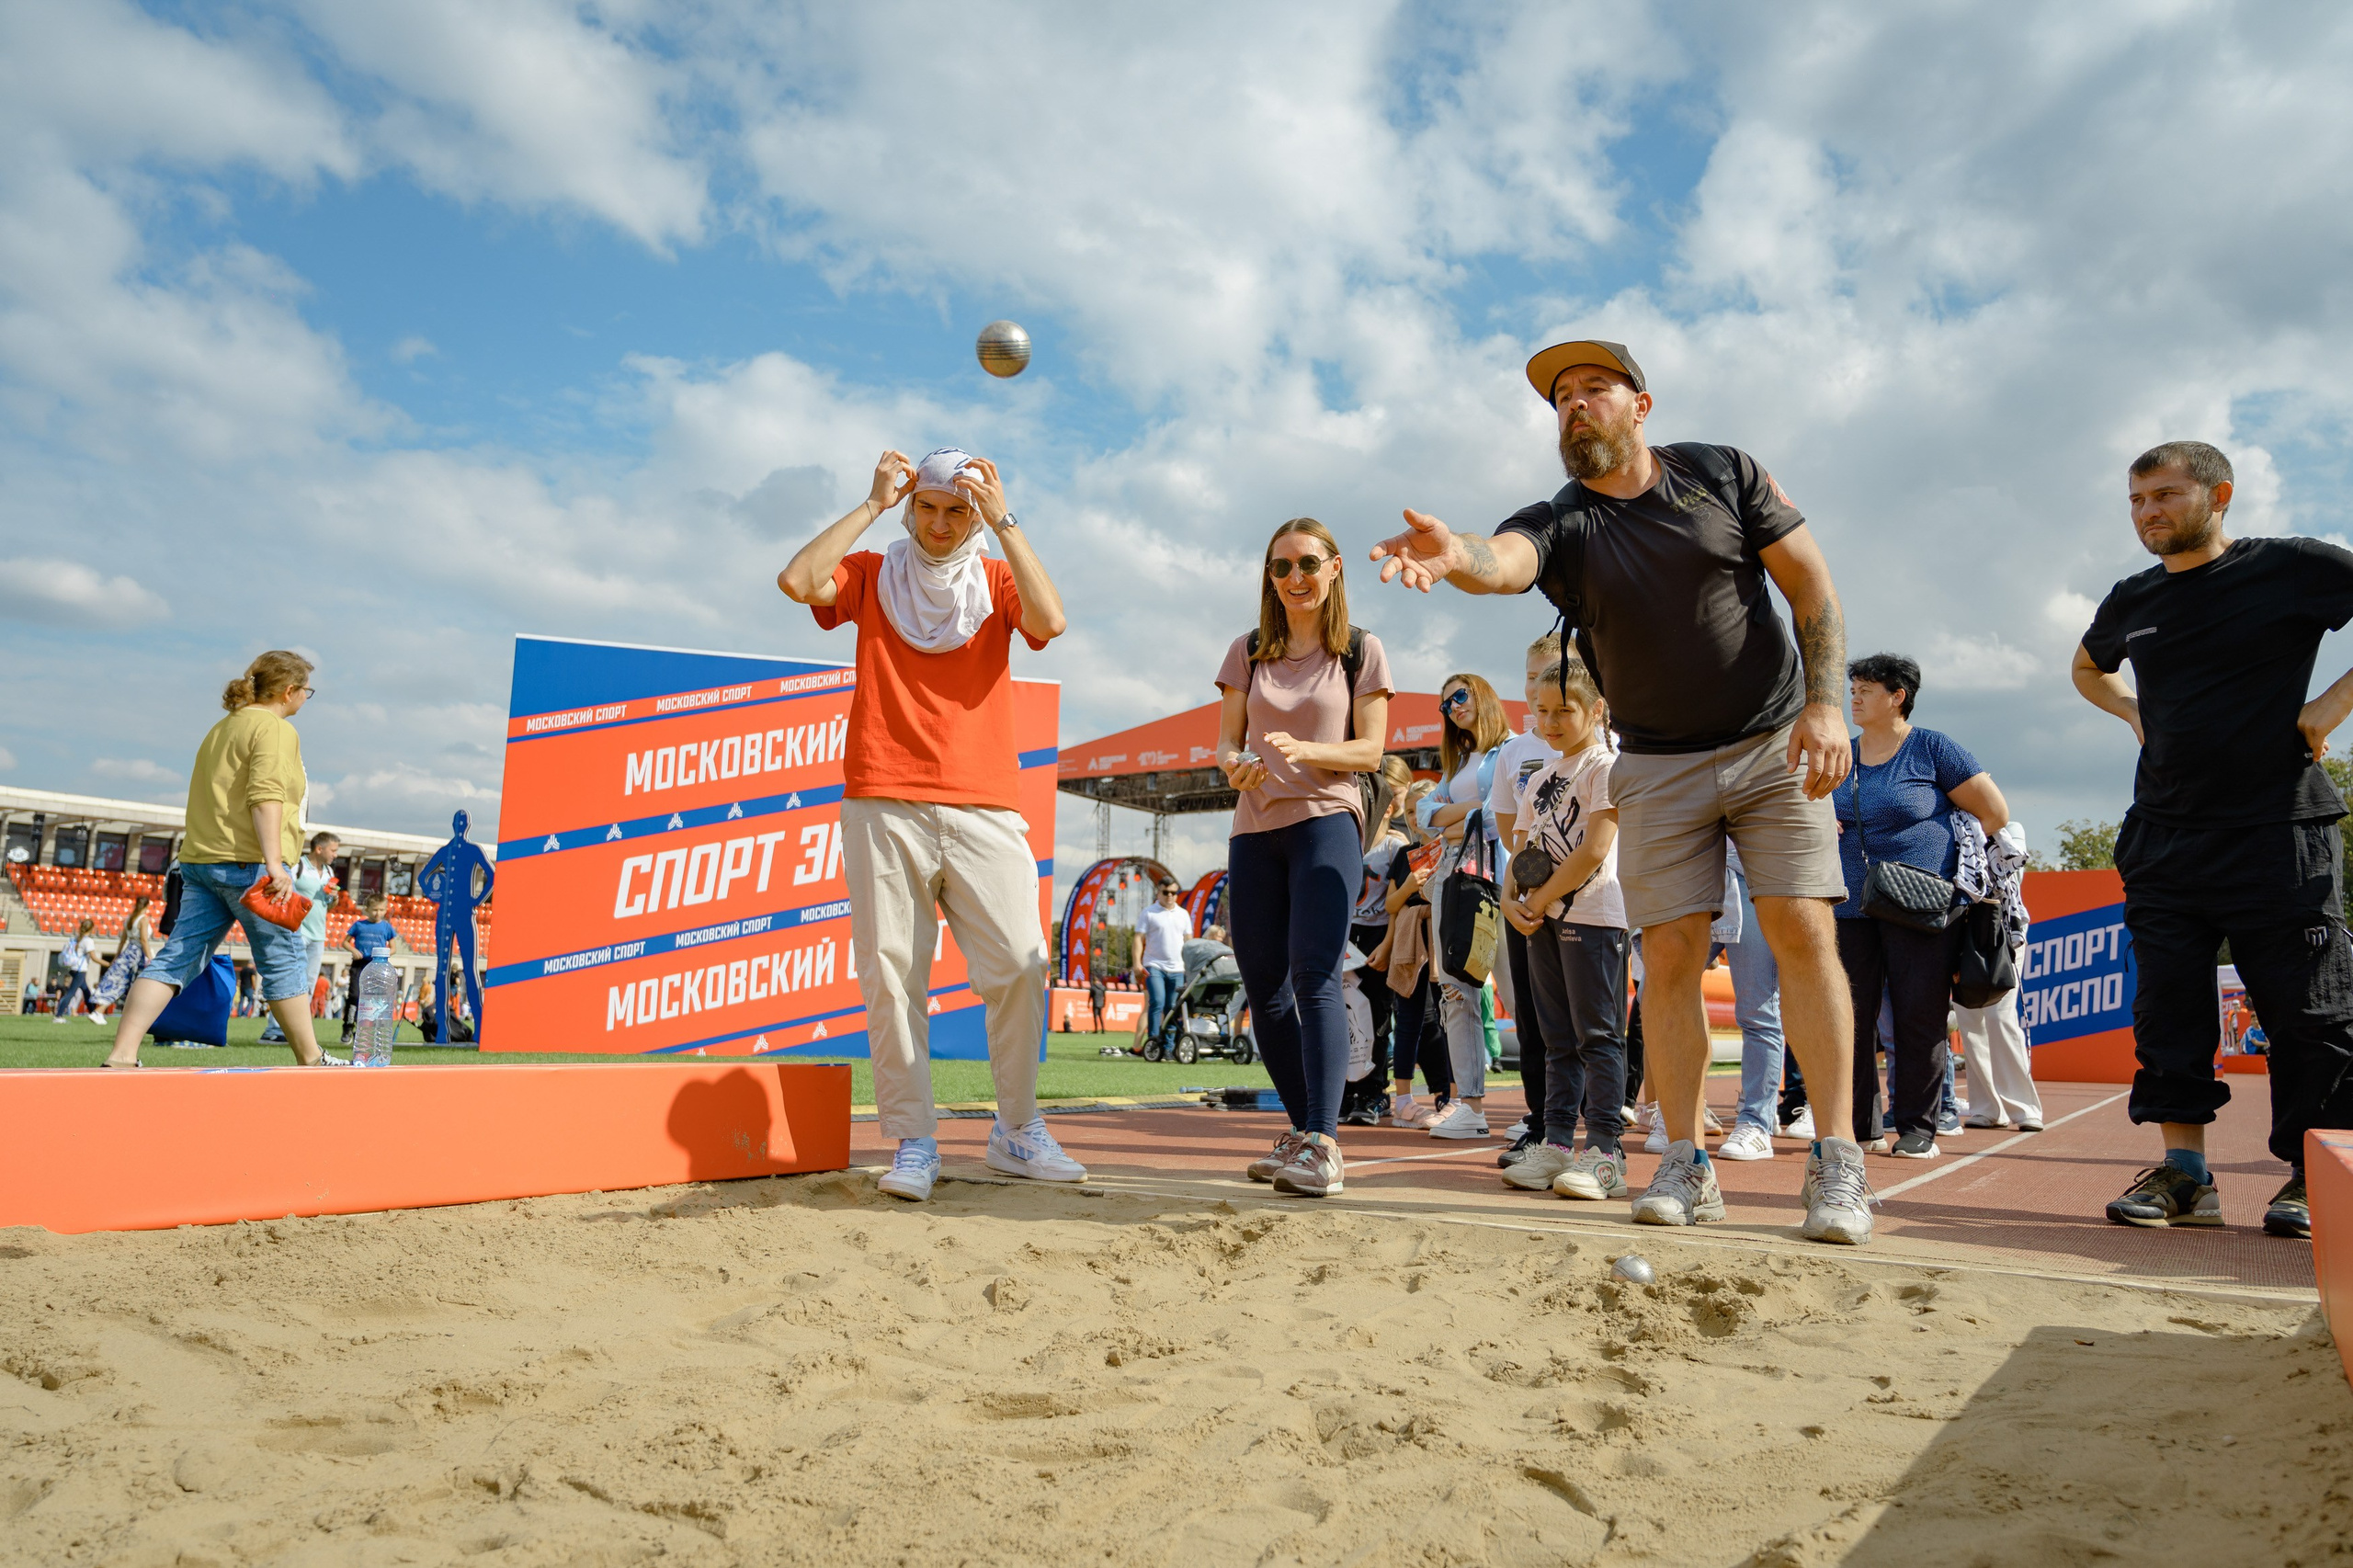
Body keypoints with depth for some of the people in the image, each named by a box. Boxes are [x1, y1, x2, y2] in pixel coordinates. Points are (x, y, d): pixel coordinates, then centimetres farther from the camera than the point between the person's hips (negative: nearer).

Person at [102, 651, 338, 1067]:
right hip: (248, 863, -9)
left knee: (176, 958, 4)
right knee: (284, 962, 0)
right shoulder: (276, 729, -6)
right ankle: (311, 1059, 8)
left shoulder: (222, 728, 24)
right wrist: (274, 861, -26)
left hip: (200, 860, 9)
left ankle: (120, 1056, -4)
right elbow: (266, 795, -20)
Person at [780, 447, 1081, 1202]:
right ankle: (913, 1144, 5)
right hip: (884, 806, 0)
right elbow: (797, 580, -6)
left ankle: (1017, 1132, 10)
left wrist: (1005, 521, -5)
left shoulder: (998, 579, 14)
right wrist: (873, 504, 0)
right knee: (891, 978, -4)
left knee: (1019, 965, -6)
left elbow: (1049, 620, -8)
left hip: (984, 808, 0)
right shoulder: (872, 575, 14)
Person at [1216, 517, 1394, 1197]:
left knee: (1314, 975, -17)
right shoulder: (1247, 652, 13)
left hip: (1326, 818, -4)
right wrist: (1236, 766, -14)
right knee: (1263, 986, 4)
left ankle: (1324, 1143, -18)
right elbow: (1226, 741, 9)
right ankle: (1303, 1129, 18)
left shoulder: (1361, 651, 5)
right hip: (1255, 827, 4)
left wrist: (1305, 751, -18)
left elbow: (1370, 750, 0)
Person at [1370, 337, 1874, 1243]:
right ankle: (1685, 1165, 6)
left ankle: (1837, 1164, -4)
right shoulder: (1560, 525, -3)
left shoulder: (1724, 474, 0)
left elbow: (1811, 582, 0)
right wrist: (1453, 554, -51)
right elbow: (1505, 561, -27)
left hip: (1774, 743, -1)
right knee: (1669, 957, -3)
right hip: (1657, 769, 1)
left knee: (1803, 933, -10)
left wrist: (1825, 702, -11)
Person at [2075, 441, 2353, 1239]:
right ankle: (2184, 1173, 6)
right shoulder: (2132, 600, 12)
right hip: (2163, 835, 4)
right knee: (2169, 1007, 0)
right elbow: (2087, 668, 33)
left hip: (2277, 830, -4)